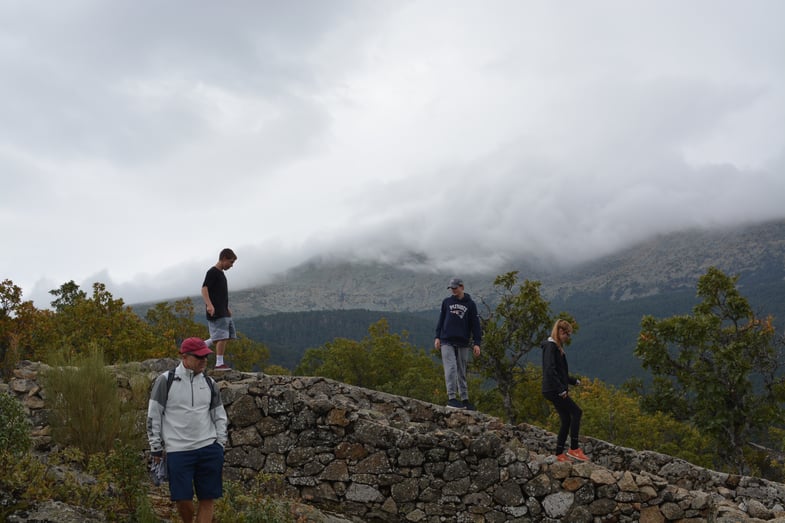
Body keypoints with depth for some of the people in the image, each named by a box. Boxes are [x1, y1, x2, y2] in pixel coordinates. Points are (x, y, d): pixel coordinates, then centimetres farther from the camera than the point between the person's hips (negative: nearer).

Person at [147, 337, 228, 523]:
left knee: (208, 499, 3)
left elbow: (220, 416, 14)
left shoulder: (209, 383, 8)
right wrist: (156, 449, 0)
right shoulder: (165, 381, -3)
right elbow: (153, 416, 0)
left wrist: (220, 445, 6)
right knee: (183, 499, -1)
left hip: (209, 449, 3)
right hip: (178, 451, -3)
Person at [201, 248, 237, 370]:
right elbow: (204, 288, -19)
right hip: (216, 313, -10)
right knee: (222, 336, -10)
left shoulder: (221, 273, 20)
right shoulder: (212, 272, -9)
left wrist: (227, 308, 30)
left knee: (229, 335, 11)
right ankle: (219, 363, -5)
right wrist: (209, 305, -31)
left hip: (224, 312, 10)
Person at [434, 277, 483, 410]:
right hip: (447, 342, 0)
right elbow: (441, 320, 14)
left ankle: (464, 399, 14)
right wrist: (437, 337, 5)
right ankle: (452, 398, -15)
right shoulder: (447, 302, 10)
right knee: (451, 369, -12)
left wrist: (477, 343, -4)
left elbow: (475, 324, 3)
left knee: (462, 372, 7)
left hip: (463, 343, 0)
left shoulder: (470, 304, 5)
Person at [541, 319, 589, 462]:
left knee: (566, 420, 9)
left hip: (555, 390, 10)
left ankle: (560, 454, 12)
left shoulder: (556, 347, 18)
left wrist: (574, 381, 21)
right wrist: (561, 389, -23)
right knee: (576, 412, -10)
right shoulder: (550, 346, -13)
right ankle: (574, 449, -7)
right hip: (553, 390, -10)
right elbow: (550, 370, -23)